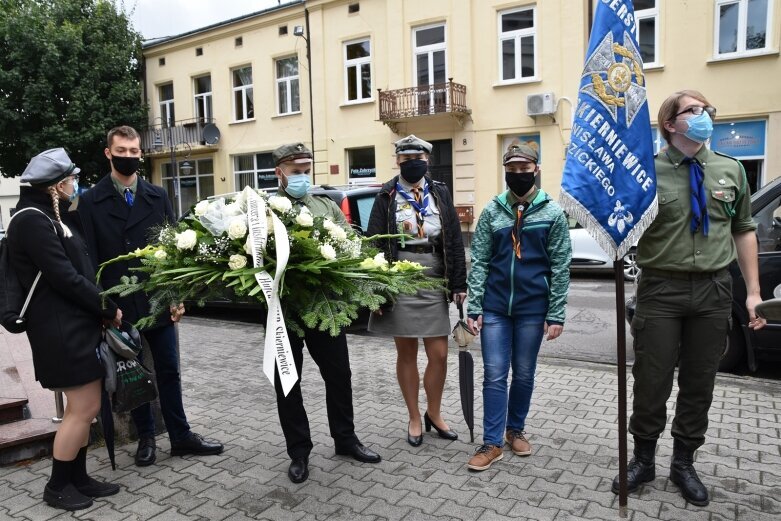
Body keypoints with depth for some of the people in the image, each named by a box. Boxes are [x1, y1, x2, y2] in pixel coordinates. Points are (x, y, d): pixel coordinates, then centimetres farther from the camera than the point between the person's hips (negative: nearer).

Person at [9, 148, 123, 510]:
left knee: (84, 407, 14)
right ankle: (57, 487, 16)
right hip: (61, 329, -9)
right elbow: (64, 277, -18)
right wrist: (107, 308, -10)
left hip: (76, 323, 9)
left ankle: (78, 478, 26)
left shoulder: (53, 216, 15)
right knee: (83, 409, -1)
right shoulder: (32, 220, -15)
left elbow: (78, 267, 19)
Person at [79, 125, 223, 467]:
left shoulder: (157, 196, 6)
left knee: (169, 371, 9)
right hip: (118, 305, -1)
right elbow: (89, 257, -3)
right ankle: (146, 438, 27)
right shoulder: (91, 200, 0)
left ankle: (181, 436, 21)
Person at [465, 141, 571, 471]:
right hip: (495, 306, 1)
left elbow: (560, 267, -2)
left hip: (532, 308, 0)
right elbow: (479, 262, 1)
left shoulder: (553, 213, -1)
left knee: (524, 374, 12)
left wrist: (556, 314, -6)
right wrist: (473, 307, -5)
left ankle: (516, 430, 32)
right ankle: (492, 443, 13)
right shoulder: (492, 211, 3)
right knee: (494, 375, 3)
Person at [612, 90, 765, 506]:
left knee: (699, 383, 13)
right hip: (661, 289, -3)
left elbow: (743, 230, 13)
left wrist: (753, 291, 8)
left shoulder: (730, 170, 7)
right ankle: (643, 460, 28)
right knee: (651, 382, 6)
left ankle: (683, 464, 32)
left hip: (713, 290, 4)